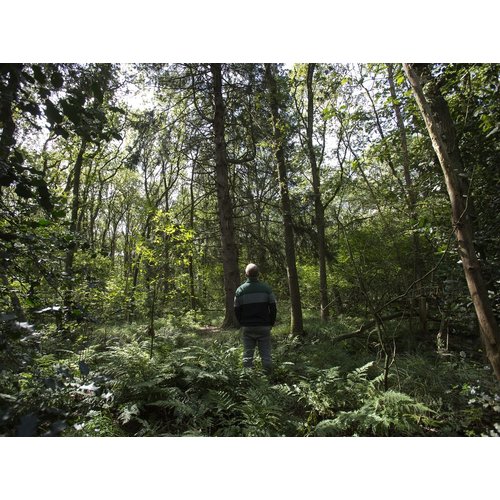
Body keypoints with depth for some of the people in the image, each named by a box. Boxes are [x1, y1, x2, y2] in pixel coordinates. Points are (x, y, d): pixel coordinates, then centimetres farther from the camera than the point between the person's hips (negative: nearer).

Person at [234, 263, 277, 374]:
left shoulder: (240, 290, -2)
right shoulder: (266, 288, -2)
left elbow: (237, 310, 0)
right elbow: (273, 308, -1)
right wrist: (271, 323, 10)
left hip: (247, 327, 0)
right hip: (264, 326, 0)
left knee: (247, 355, 9)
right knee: (266, 354, 7)